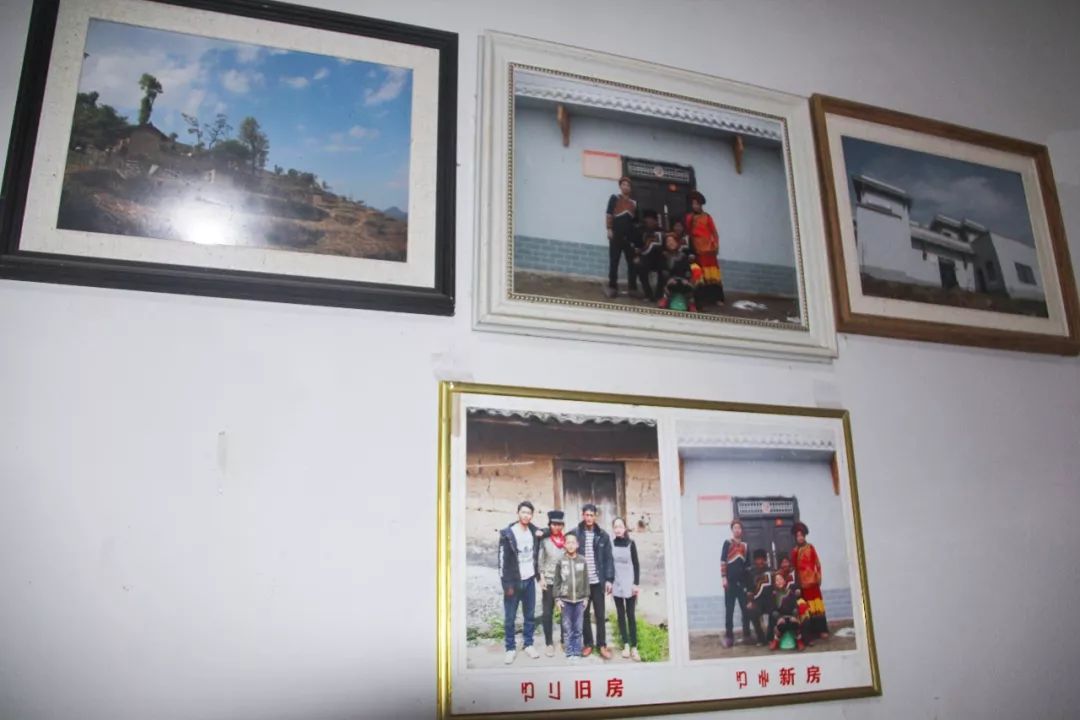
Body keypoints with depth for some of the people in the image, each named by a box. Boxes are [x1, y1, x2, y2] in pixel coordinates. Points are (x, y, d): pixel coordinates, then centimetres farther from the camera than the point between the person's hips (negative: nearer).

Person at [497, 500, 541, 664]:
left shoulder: (534, 531, 2)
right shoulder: (507, 533, -13)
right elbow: (502, 560, -13)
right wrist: (507, 584, -15)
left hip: (529, 580, 4)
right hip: (513, 581, -4)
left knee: (530, 615, 11)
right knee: (509, 618, 3)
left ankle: (528, 644, 25)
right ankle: (510, 648, 16)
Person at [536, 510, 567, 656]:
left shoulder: (567, 539, 2)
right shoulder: (544, 539, -4)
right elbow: (540, 559, -3)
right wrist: (541, 577, -8)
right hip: (549, 581, -2)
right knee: (547, 613, 2)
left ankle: (565, 640, 24)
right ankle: (549, 643, 15)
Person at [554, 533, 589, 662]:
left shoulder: (582, 561, -1)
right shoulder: (560, 561, -3)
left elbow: (586, 580, 5)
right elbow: (557, 581, 1)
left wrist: (586, 597, 3)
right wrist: (557, 598, -2)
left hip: (579, 599, 1)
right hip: (565, 599, -1)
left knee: (578, 628, 5)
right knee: (567, 628, 3)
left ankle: (577, 652, 14)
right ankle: (570, 653, 11)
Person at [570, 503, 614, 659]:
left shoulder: (602, 535, 1)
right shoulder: (575, 533, -3)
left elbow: (608, 559, 2)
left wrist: (609, 579, -5)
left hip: (598, 581, 1)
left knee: (600, 615, 6)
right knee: (585, 614, 10)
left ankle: (602, 645, 16)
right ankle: (588, 644, 21)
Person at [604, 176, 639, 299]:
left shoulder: (634, 202, 17)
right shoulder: (614, 198, 6)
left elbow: (636, 221, 20)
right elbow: (609, 215, -2)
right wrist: (609, 229, -13)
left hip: (629, 236, 4)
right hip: (616, 235, -4)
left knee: (632, 262, 3)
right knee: (614, 262, -2)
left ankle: (633, 288, 8)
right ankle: (612, 287, 2)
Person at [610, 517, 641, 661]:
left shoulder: (630, 543, -3)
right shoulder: (611, 544, 2)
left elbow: (636, 564, -2)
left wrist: (636, 583, -7)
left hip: (629, 584, -2)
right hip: (616, 584, 2)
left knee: (630, 615, -1)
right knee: (620, 614, 7)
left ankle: (634, 647, 1)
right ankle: (626, 645, 14)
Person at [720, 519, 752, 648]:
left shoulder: (745, 545, 14)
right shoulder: (727, 543, 1)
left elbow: (747, 564, 19)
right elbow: (723, 562, -5)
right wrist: (724, 577, -13)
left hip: (742, 581, 4)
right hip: (730, 581, -4)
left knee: (746, 609, 4)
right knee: (729, 610, -1)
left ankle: (746, 635, 12)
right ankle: (729, 636, 1)